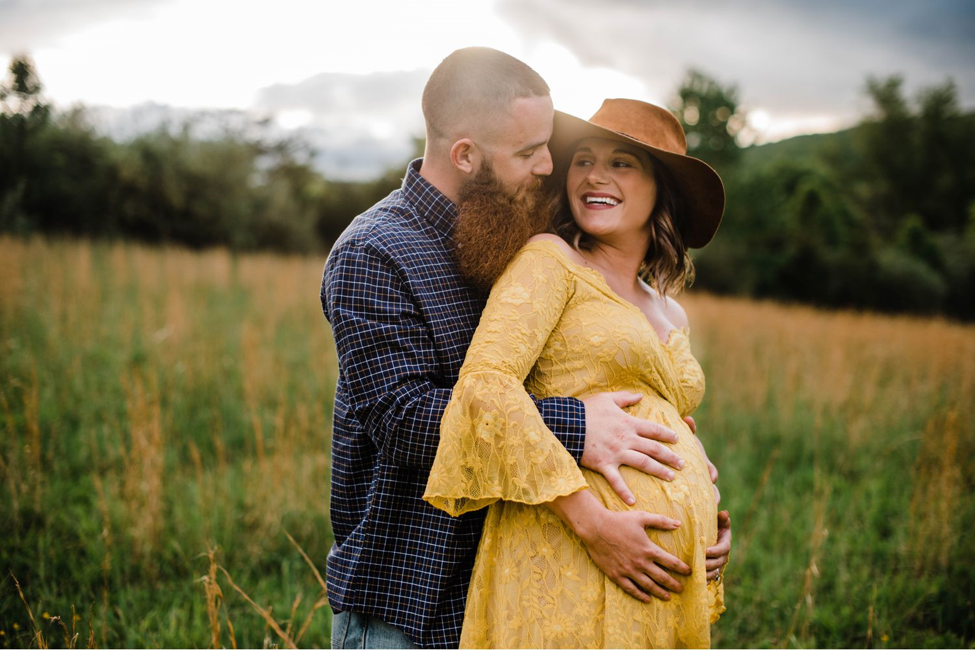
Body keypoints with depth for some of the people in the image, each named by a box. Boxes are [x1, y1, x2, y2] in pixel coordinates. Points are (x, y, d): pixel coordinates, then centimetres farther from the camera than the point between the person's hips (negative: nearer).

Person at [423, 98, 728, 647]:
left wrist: (709, 534, 12)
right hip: (576, 562, -6)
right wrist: (590, 519, -20)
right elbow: (485, 386, -15)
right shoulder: (550, 261, 0)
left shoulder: (671, 314, 20)